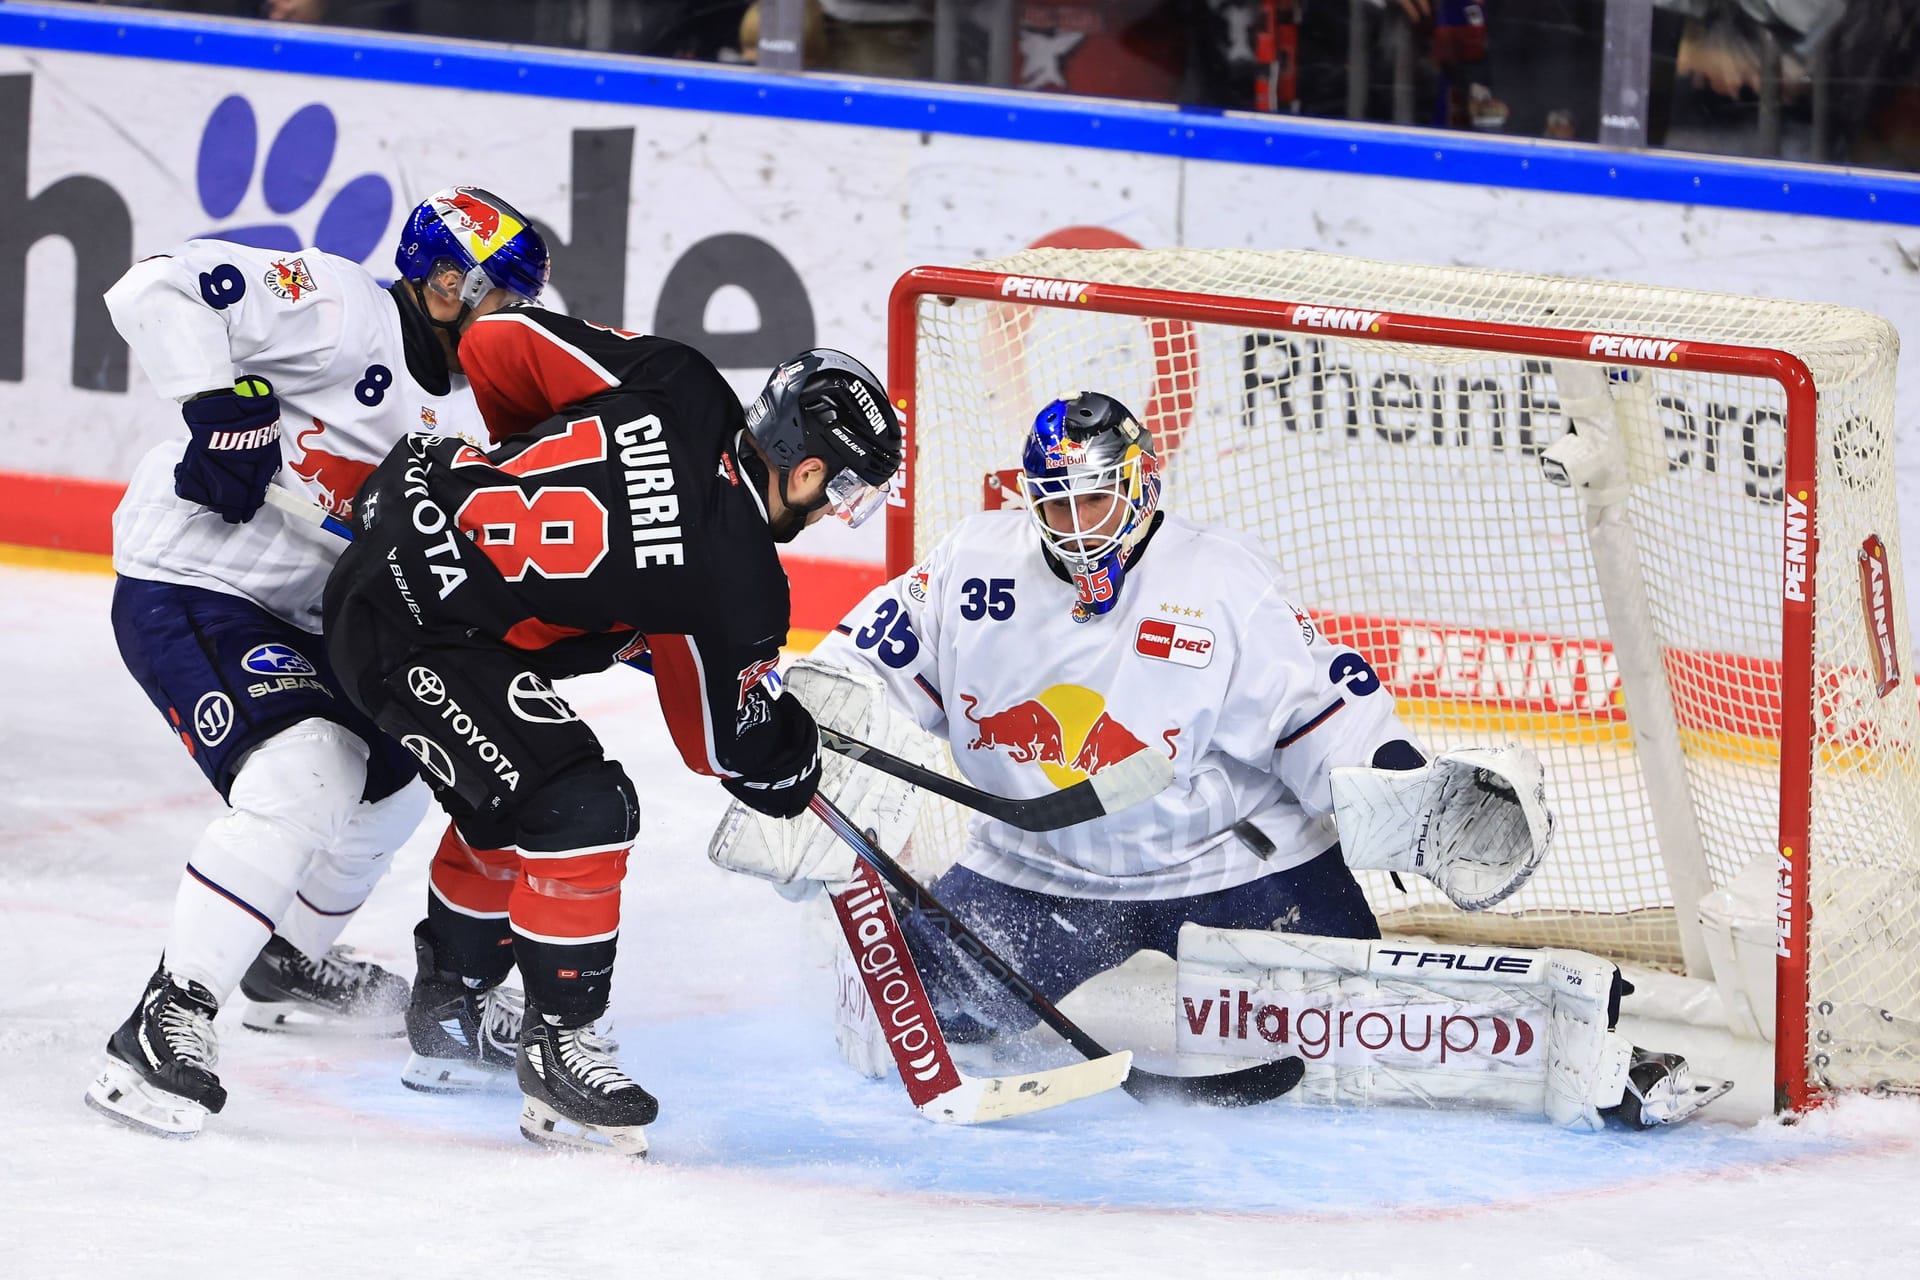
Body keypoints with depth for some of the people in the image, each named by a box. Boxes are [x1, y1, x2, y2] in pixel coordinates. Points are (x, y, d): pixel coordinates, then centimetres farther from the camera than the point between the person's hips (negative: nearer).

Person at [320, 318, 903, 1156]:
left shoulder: (678, 388, -4)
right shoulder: (733, 576, -18)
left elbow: (494, 344, 5)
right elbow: (731, 744, -3)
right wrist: (799, 766, 19)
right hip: (415, 633, -10)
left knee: (506, 807, 25)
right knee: (579, 809, -14)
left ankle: (448, 1016, 39)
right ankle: (556, 1045, -3)